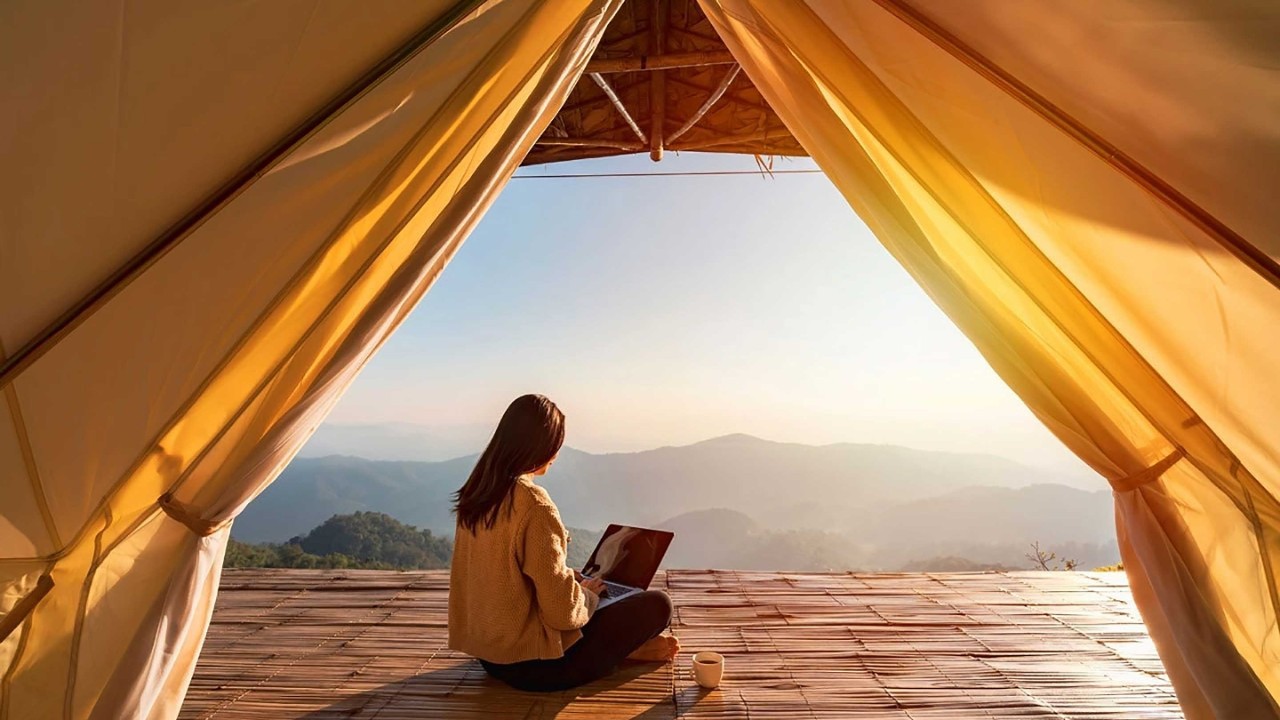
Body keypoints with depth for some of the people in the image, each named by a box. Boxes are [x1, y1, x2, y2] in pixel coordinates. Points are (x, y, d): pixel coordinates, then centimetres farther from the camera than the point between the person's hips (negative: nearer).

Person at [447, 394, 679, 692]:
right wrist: (588, 594, -2)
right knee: (657, 604, -6)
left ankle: (622, 645, 16)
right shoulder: (534, 504, -26)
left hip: (485, 652, 9)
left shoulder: (476, 491, 0)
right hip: (531, 665, -8)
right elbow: (563, 612, -24)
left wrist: (575, 581, 14)